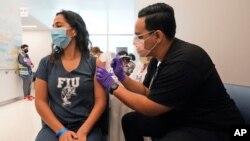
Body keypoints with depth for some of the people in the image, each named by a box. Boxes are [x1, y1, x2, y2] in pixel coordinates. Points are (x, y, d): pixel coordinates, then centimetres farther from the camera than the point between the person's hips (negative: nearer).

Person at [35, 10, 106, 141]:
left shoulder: (94, 63, -1)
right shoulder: (46, 63, 4)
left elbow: (100, 101, -4)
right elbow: (40, 101, 1)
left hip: (87, 127, -1)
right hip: (53, 127, 2)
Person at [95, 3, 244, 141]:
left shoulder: (184, 61, -29)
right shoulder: (158, 58, 1)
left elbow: (149, 108, -23)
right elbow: (146, 92, 10)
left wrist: (113, 87, -15)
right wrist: (122, 76, -1)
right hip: (180, 117, 9)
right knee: (130, 120, 7)